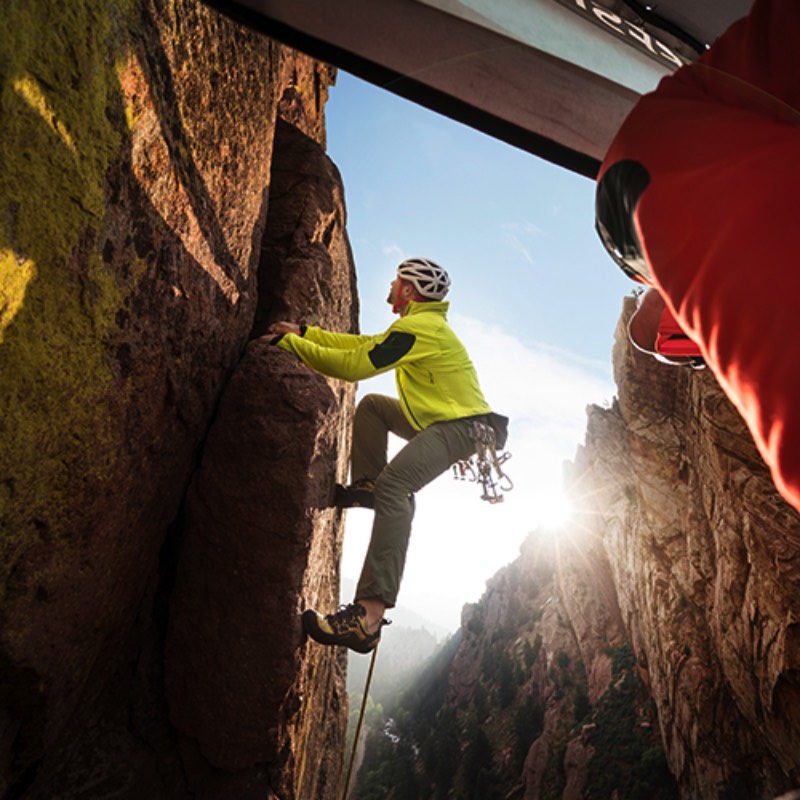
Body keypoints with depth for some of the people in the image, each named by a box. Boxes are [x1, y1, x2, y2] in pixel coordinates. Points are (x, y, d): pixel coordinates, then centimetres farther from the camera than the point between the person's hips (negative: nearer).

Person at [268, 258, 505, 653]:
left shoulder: (419, 328, -15)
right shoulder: (422, 325, 19)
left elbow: (353, 366, -21)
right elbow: (363, 344, 21)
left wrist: (290, 342, -10)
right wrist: (303, 332, 17)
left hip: (465, 426, -11)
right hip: (443, 422, 11)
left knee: (394, 484, -31)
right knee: (372, 405, 19)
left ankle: (370, 613, -38)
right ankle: (366, 484, 11)